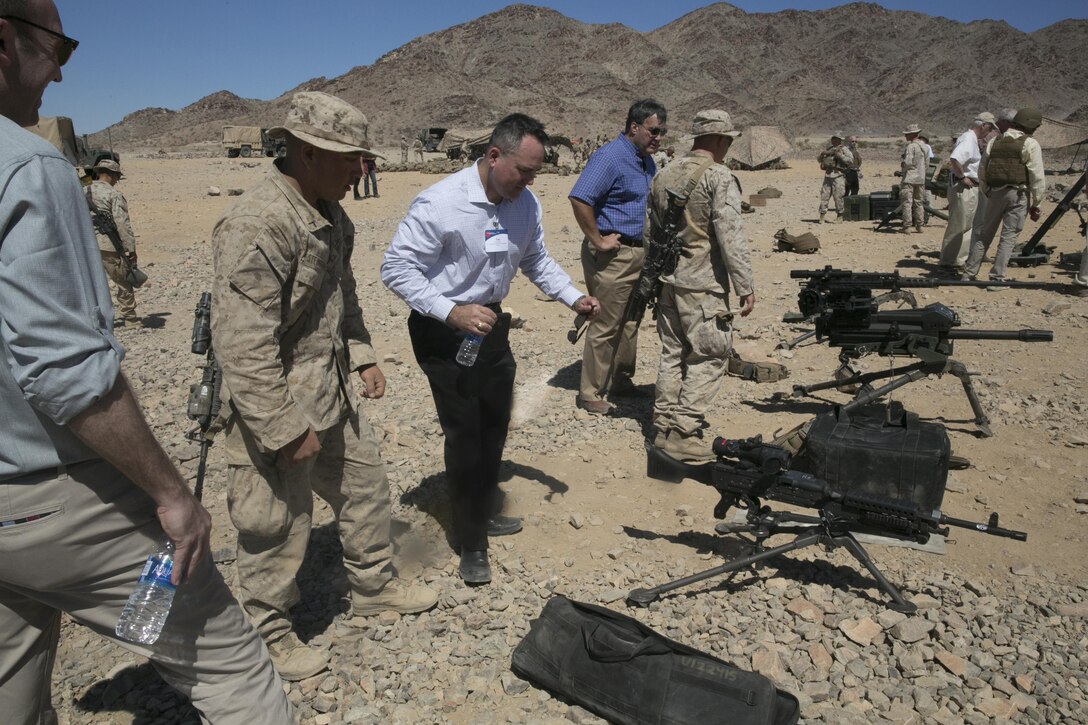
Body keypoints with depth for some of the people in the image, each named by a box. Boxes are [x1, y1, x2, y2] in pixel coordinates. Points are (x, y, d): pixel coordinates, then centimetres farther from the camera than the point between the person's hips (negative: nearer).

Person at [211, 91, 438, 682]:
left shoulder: (331, 216, 5)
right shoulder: (256, 226, -26)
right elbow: (242, 346, -28)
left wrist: (362, 356, 14)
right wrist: (288, 429, -24)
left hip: (334, 394, 10)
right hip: (279, 409, -9)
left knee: (365, 485, 22)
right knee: (276, 529, 8)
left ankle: (373, 585, 44)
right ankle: (268, 635, 32)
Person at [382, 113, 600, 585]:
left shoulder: (526, 203, -1)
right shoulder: (440, 204, -23)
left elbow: (536, 260, 14)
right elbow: (396, 268, -20)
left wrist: (574, 298, 0)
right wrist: (452, 312, -30)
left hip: (491, 324, 7)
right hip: (444, 333, -7)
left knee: (495, 426, 18)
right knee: (465, 434, -1)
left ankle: (484, 514, 41)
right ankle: (471, 545, 16)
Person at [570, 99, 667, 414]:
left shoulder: (647, 160, 14)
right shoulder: (610, 157, -15)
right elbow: (579, 199, -26)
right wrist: (598, 241, -21)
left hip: (638, 253, 9)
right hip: (613, 255, -9)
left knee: (629, 321, 17)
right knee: (606, 325, -5)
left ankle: (621, 380, 31)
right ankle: (589, 393, 5)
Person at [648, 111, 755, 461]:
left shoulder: (663, 175, 12)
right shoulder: (718, 177, -11)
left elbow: (650, 231, 17)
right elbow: (731, 237, -16)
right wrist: (745, 287, -12)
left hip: (667, 280, 8)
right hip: (702, 285, -7)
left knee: (673, 354, 14)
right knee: (708, 357, 0)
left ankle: (664, 427, 19)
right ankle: (684, 433, -2)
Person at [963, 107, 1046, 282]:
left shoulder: (995, 142, 10)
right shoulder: (1030, 144, -4)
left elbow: (982, 171, 13)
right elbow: (1037, 177, -7)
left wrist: (987, 193, 22)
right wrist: (1036, 204, -1)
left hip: (995, 193, 5)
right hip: (1018, 194, -4)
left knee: (985, 234, 12)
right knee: (1009, 237, -1)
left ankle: (969, 273, 12)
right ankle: (996, 278, -2)